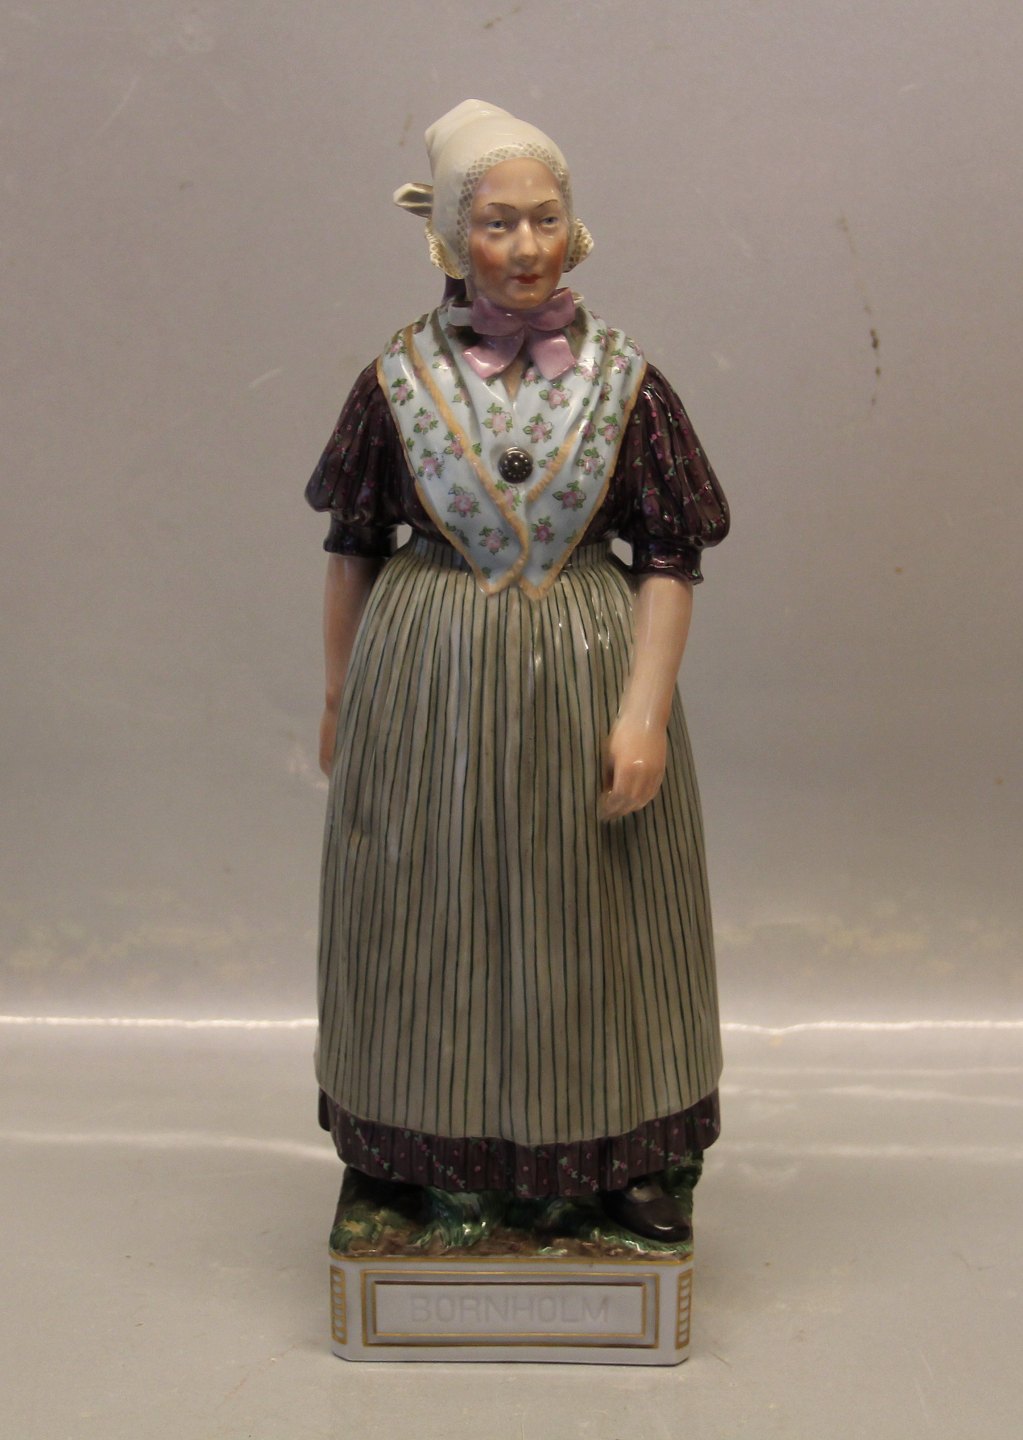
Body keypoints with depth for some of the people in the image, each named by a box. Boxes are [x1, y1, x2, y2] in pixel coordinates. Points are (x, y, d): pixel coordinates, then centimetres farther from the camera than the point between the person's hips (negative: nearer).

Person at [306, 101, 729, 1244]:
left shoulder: (623, 382, -3)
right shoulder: (398, 381, -2)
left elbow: (670, 562, -4)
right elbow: (351, 551, 5)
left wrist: (645, 710, -12)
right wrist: (340, 699, 8)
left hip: (587, 679, 0)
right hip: (427, 687, 0)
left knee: (591, 922, 9)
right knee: (434, 918, 9)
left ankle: (616, 1157, 25)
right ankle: (436, 1157, 26)